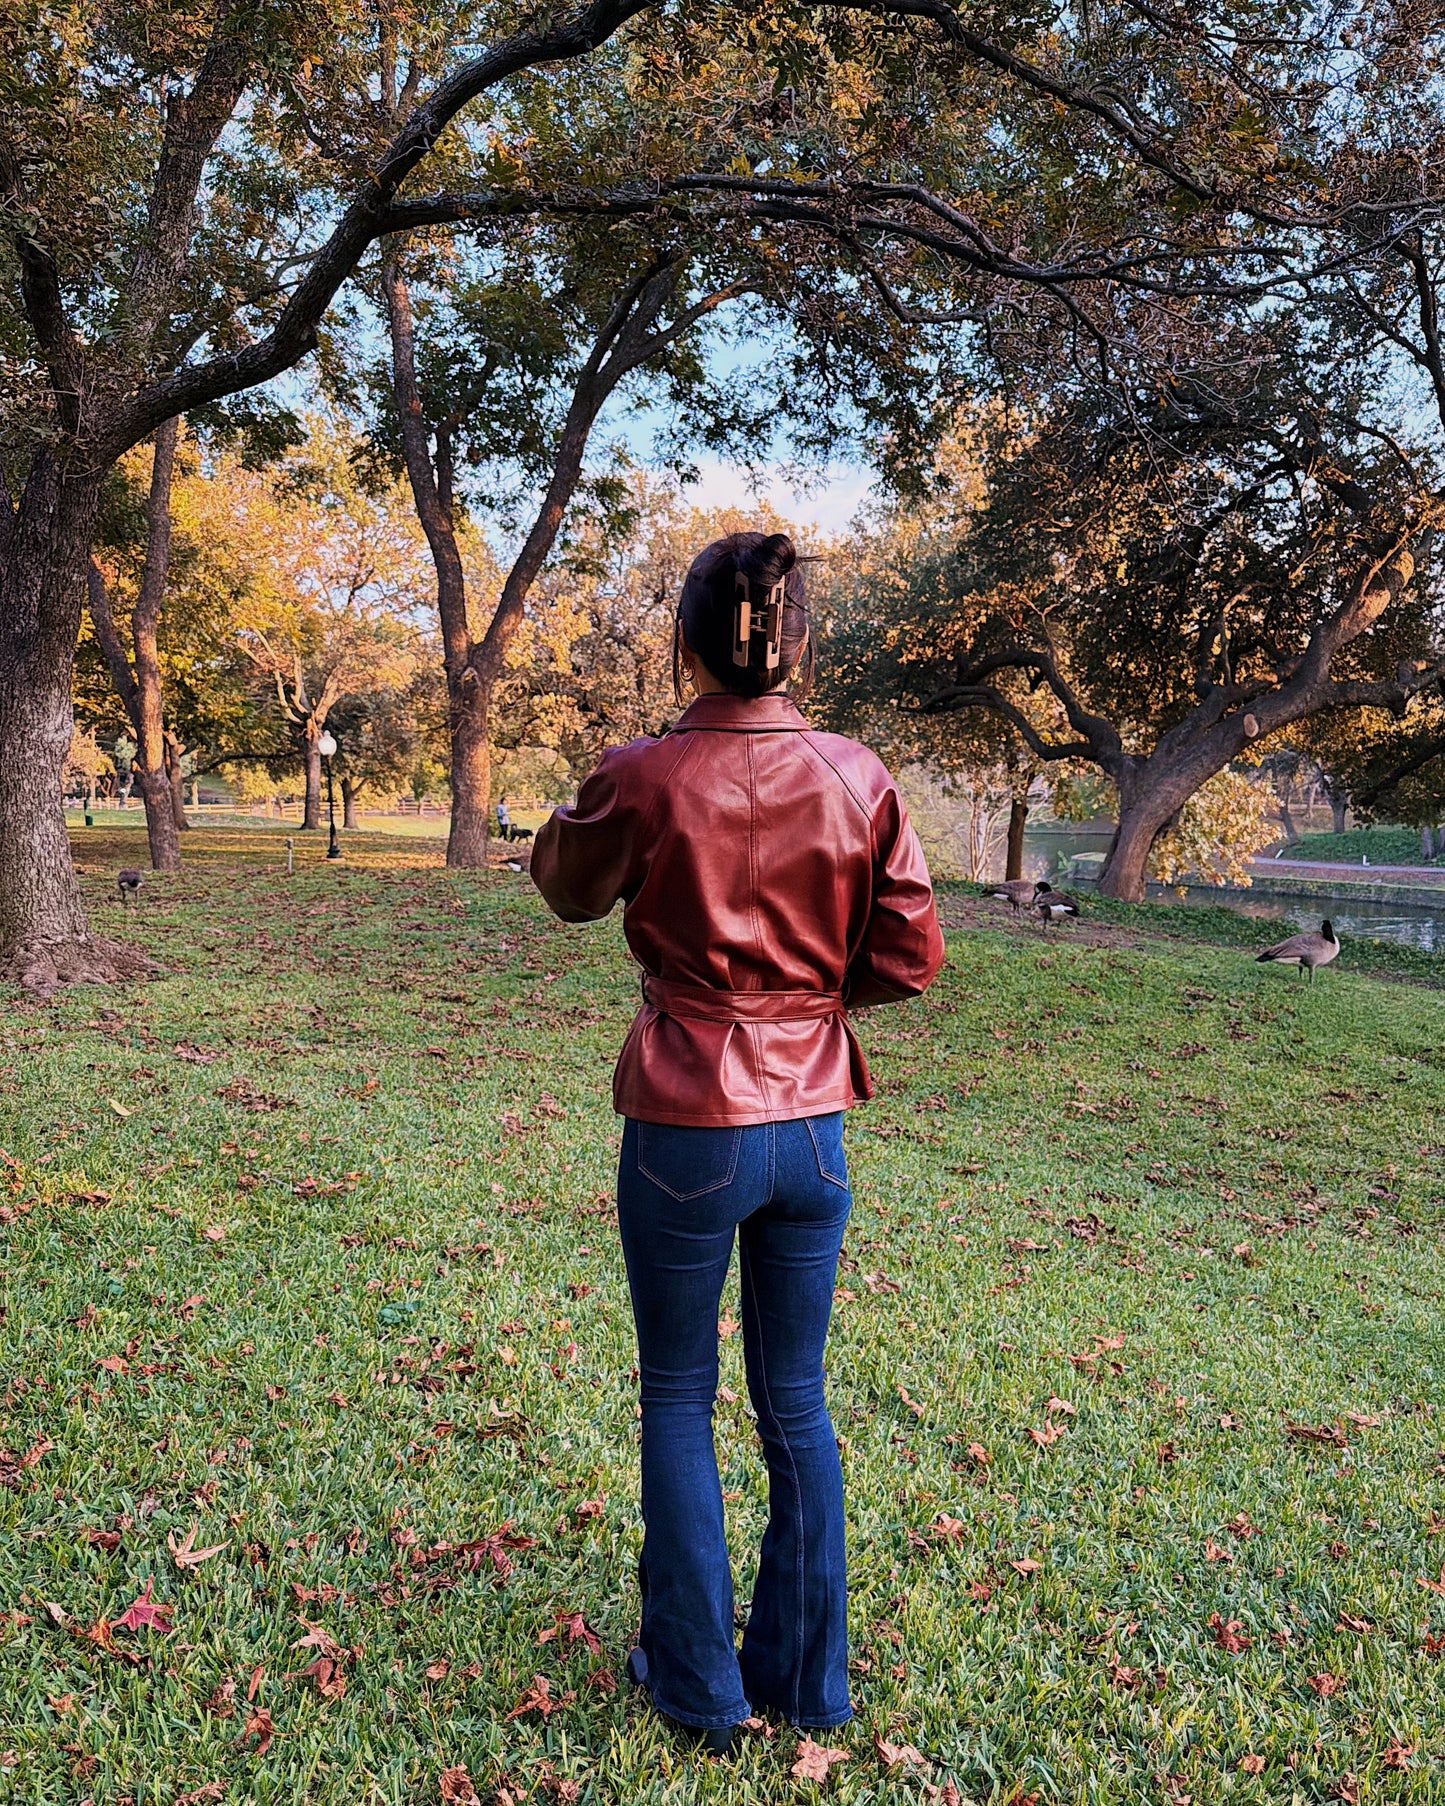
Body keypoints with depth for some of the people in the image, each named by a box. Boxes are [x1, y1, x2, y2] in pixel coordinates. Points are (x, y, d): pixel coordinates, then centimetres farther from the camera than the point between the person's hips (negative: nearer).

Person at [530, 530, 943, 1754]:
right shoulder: (856, 778, -5)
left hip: (686, 1126, -3)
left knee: (680, 1396, 16)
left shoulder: (643, 779, -12)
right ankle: (809, 1680, 33)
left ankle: (699, 1684, 29)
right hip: (814, 1123, 3)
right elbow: (912, 956, -1)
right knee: (797, 1401, 18)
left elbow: (570, 893, 7)